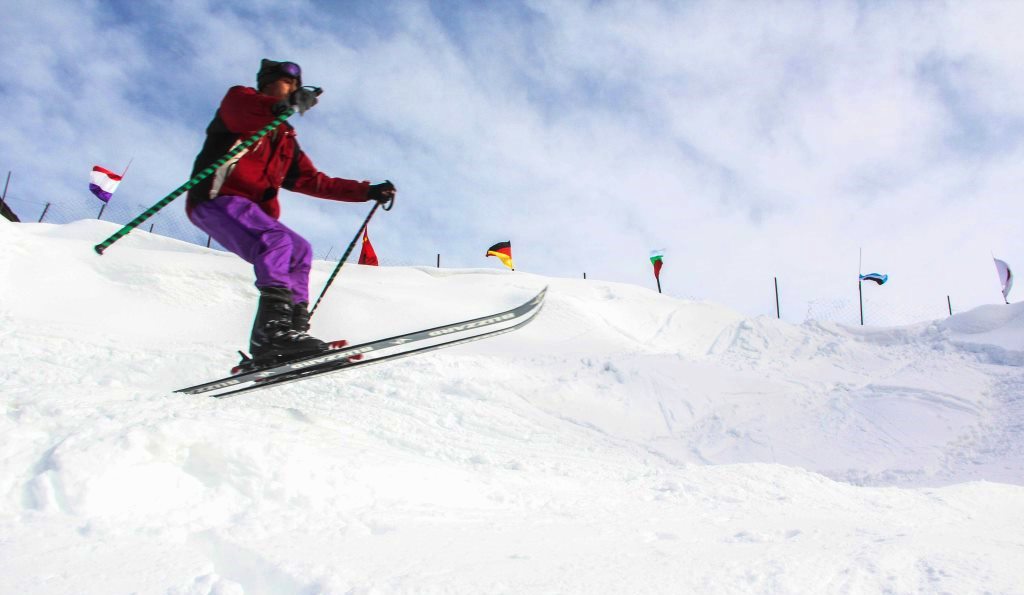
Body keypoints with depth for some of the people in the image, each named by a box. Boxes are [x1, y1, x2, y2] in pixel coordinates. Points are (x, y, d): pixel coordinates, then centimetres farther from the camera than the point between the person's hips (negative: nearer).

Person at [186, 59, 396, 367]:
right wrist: (286, 106, -40)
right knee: (275, 240, -29)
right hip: (215, 199, -9)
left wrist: (367, 191, 16)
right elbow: (236, 107, -20)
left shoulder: (286, 142, 27)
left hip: (249, 209, 9)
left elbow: (315, 182, 23)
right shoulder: (241, 100, 6)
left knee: (299, 251, -2)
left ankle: (295, 328, -11)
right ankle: (274, 328, -43)